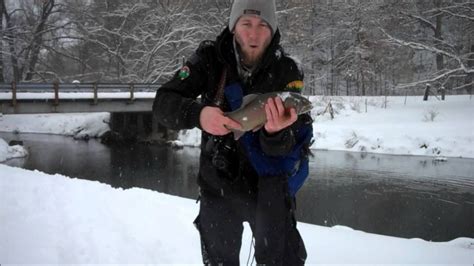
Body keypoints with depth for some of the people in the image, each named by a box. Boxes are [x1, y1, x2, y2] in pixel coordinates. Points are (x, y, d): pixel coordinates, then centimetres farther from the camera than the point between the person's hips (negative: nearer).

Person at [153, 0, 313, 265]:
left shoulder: (286, 71, -15)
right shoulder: (210, 58, -12)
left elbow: (283, 148, -19)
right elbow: (164, 102, -17)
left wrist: (275, 133, -43)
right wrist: (198, 114, -38)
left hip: (267, 182, -1)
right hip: (218, 181, 2)